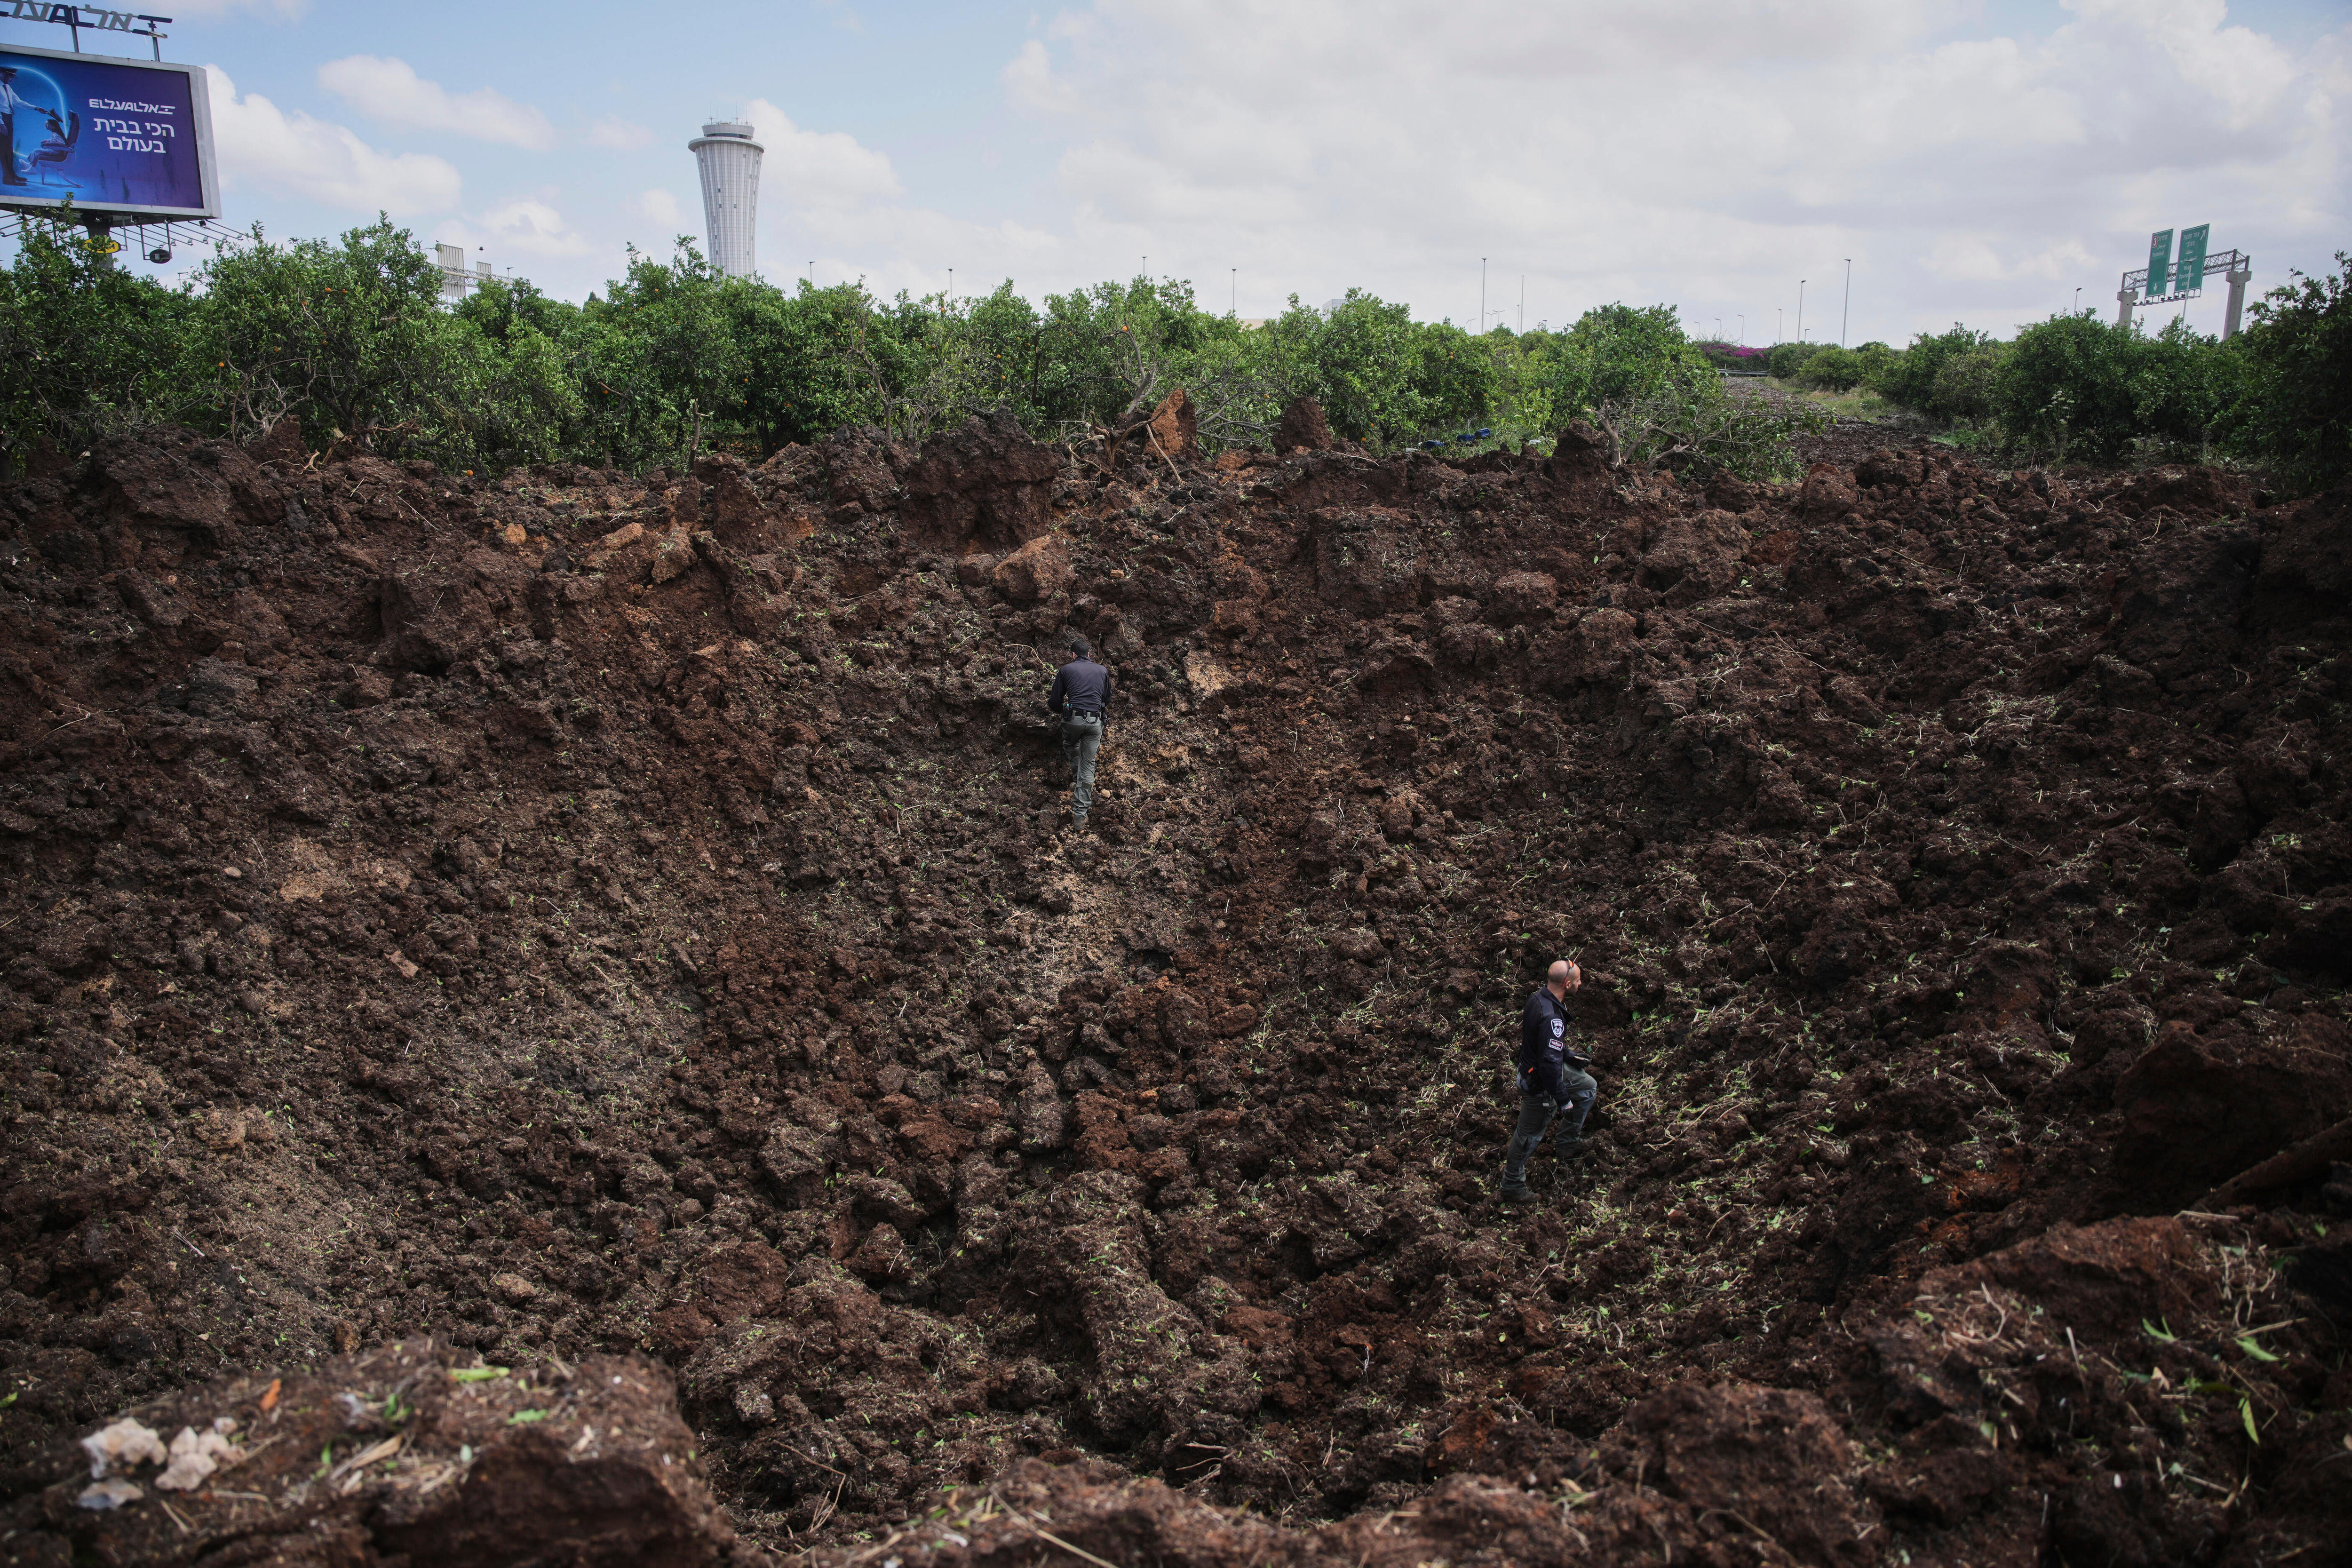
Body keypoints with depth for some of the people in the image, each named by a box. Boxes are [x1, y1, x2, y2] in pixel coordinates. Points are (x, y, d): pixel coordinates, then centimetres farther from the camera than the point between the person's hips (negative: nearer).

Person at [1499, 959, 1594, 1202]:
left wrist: (1570, 1056, 20)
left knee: (1588, 1088, 25)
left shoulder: (1538, 997, -7)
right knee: (1529, 1135, 8)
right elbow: (1550, 1065, -34)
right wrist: (1563, 1101, -23)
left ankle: (1569, 1141, 38)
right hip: (1538, 1085, -9)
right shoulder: (1551, 1018, -36)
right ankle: (1512, 1187, 25)